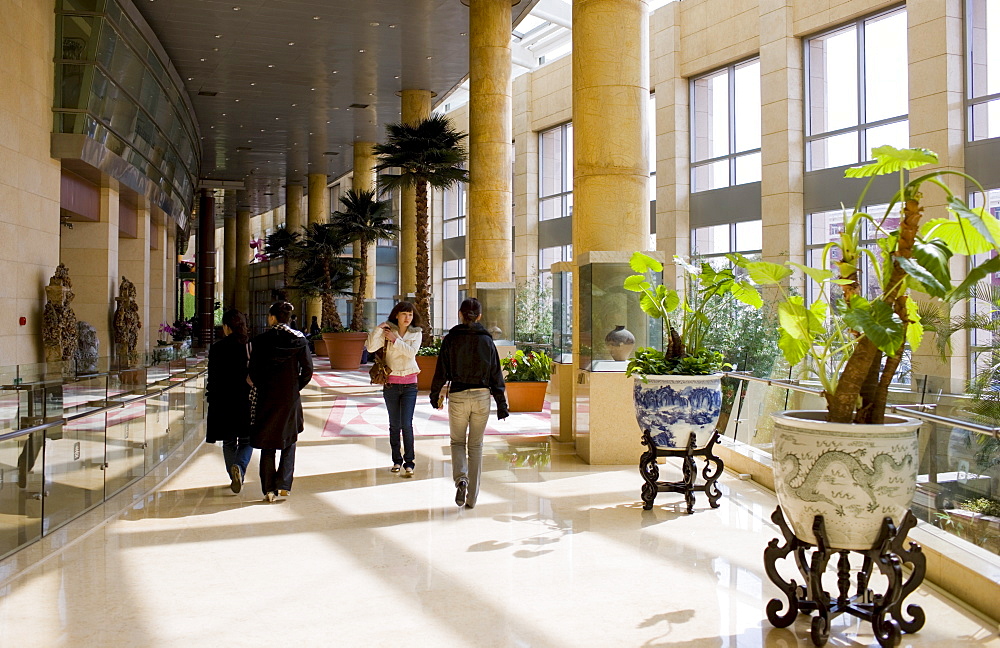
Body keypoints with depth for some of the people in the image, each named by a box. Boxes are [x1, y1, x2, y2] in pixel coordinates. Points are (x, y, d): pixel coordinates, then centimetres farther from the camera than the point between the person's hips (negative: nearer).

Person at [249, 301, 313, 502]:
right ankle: (284, 485, 9)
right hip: (291, 399, 1)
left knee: (267, 445, 9)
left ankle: (269, 489, 6)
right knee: (289, 443, 15)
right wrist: (295, 388, 7)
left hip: (267, 397, -1)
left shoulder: (261, 340, -6)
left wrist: (260, 387, 11)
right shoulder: (299, 340, -3)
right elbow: (307, 371, -5)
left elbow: (253, 372, -6)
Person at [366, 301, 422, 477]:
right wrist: (379, 329, -18)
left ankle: (409, 463, -1)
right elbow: (371, 347, -12)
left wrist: (395, 339, -13)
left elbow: (411, 352, -13)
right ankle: (397, 460, 20)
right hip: (391, 383, 1)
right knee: (394, 425, 8)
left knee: (407, 424, -7)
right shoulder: (387, 331, 0)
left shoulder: (416, 333, 3)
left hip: (409, 383, 0)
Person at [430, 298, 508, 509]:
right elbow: (496, 375, 2)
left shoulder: (451, 339, -3)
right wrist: (501, 404, 7)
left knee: (457, 442, 17)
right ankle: (472, 498, 17)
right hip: (482, 397, 1)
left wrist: (435, 396, 13)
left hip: (458, 396, -1)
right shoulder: (487, 340, 0)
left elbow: (441, 372, -1)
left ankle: (461, 478, -10)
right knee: (476, 445, 13)